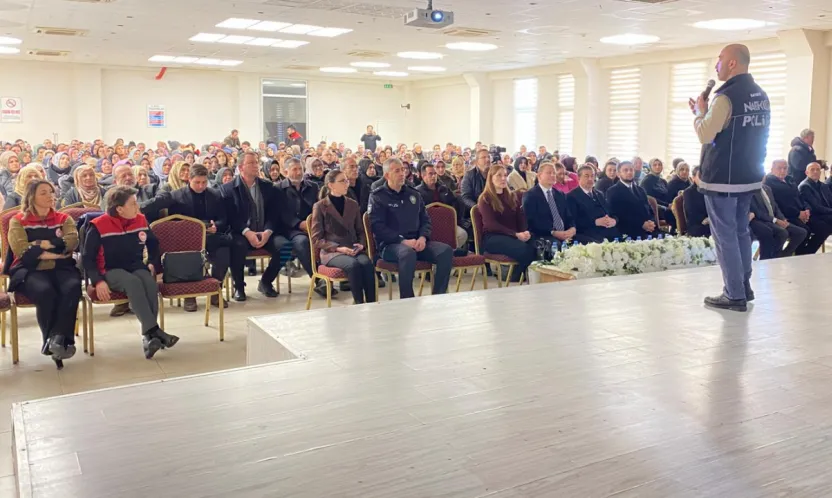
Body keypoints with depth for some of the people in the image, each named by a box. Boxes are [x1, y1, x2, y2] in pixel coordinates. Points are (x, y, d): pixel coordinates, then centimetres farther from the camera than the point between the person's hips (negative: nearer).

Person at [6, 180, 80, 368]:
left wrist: (45, 244, -8)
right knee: (45, 292, -36)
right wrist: (56, 253, -7)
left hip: (61, 267, 2)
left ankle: (56, 339, -34)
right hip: (29, 269, -2)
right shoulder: (18, 221, 11)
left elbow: (72, 242, 0)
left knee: (72, 287, -34)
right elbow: (22, 250, -6)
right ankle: (57, 340, -23)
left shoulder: (64, 218, 19)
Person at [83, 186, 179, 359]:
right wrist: (98, 281, -20)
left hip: (137, 268, 4)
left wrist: (153, 264, 6)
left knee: (150, 283, -32)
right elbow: (88, 258, -8)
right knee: (133, 282, -37)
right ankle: (154, 331, -43)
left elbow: (153, 244, 20)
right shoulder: (98, 226, -11)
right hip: (111, 272, -4)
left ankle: (148, 336, -32)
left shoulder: (141, 220, 3)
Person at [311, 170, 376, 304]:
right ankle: (360, 305, -30)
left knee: (367, 263, -32)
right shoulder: (320, 206, 2)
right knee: (353, 265, -36)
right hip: (330, 251, -4)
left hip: (353, 250, 4)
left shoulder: (353, 204, 16)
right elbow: (317, 238, -2)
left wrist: (361, 244, -4)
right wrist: (338, 248, -16)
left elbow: (360, 231, 19)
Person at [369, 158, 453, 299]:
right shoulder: (377, 197, 1)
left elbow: (425, 220, 17)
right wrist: (403, 241, -19)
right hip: (390, 245, -5)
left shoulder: (414, 194, 18)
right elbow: (378, 227, -9)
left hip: (416, 241, 5)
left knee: (446, 250, -20)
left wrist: (423, 237, -6)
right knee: (408, 253, -40)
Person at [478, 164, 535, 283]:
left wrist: (525, 232, -12)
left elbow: (521, 218, 12)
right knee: (524, 249, -34)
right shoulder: (485, 199, 1)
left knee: (536, 247, -30)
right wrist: (516, 234, -21)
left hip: (515, 235, 5)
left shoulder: (512, 196, 20)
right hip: (493, 237, -5)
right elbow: (491, 224, -11)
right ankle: (515, 281, -15)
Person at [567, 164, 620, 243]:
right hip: (591, 237, -6)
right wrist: (596, 222, -16)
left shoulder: (600, 194, 24)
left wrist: (614, 220, -3)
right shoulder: (572, 196, 2)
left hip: (612, 234, 6)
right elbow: (574, 221, -9)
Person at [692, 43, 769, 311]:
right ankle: (744, 287, 23)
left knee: (725, 236, -3)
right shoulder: (761, 96, 11)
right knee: (741, 232, 16)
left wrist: (700, 111, -3)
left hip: (722, 178, -9)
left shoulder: (727, 96, -18)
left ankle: (734, 295, 1)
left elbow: (705, 135, -19)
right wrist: (708, 113, 15)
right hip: (749, 176, 9)